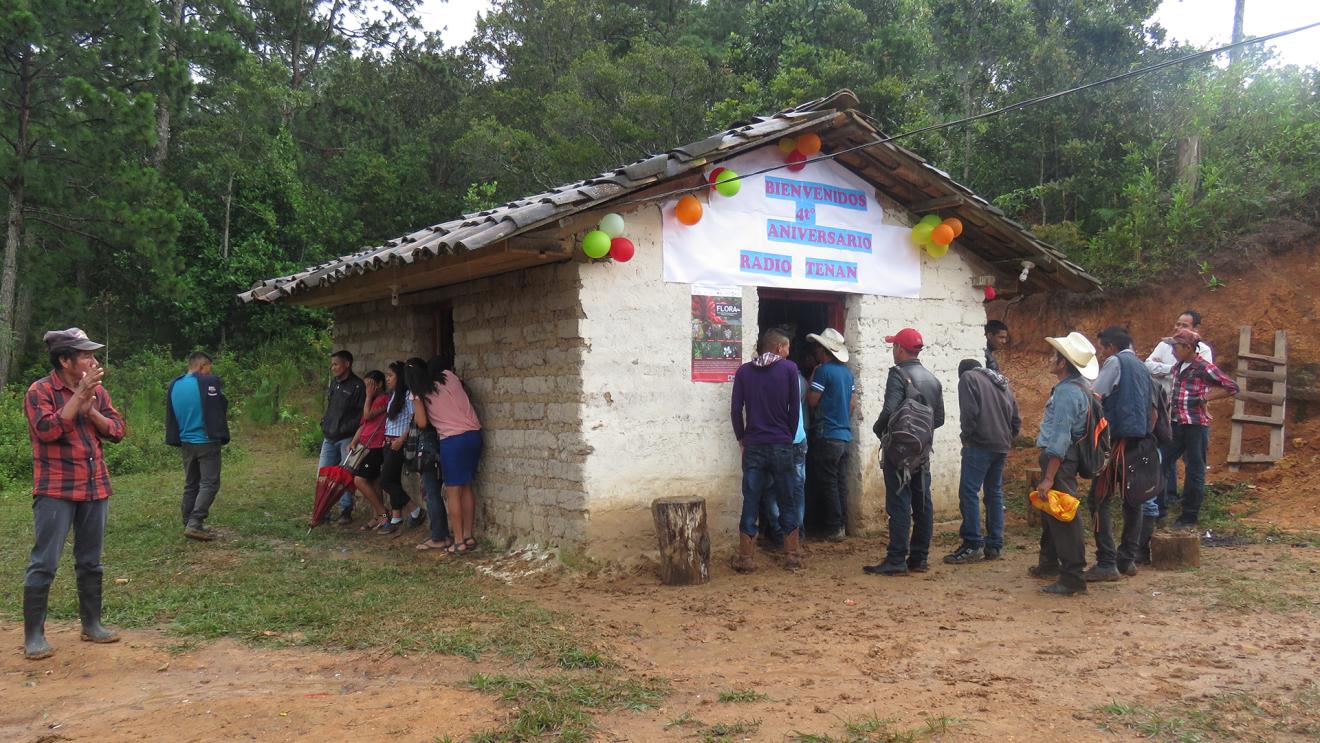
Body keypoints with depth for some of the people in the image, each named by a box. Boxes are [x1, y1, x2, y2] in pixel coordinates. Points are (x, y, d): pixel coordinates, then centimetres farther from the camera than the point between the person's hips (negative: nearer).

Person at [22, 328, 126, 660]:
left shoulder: (97, 390, 9)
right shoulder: (40, 391, -7)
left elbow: (116, 430, 5)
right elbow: (48, 430, -21)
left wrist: (91, 409, -11)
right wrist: (79, 395, -22)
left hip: (95, 486, 5)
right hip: (56, 490, -5)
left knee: (90, 561, 12)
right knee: (44, 563, -4)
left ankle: (92, 624, 22)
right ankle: (33, 635, 4)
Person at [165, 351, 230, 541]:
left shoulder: (174, 386, 8)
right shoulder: (209, 382, -14)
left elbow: (170, 416, 13)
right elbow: (222, 409, -5)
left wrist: (176, 439, 20)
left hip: (186, 443, 7)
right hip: (207, 441, -7)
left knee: (190, 484, 15)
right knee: (209, 483, -3)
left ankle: (188, 524, 18)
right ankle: (195, 524, -12)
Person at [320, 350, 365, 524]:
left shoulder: (357, 385, -9)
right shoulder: (334, 383, 14)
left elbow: (361, 413, -13)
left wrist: (347, 430, -17)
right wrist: (324, 424, 14)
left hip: (347, 438, -7)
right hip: (329, 438, 7)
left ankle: (345, 511, 7)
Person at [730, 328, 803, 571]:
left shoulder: (744, 371, 3)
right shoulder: (789, 368, -2)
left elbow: (735, 409, 1)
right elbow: (795, 407, 1)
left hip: (753, 446, 1)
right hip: (782, 446, -1)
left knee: (750, 502, 4)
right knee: (787, 501, 10)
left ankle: (745, 558, 4)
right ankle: (792, 556, 15)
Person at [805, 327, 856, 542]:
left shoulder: (823, 371, -12)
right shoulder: (847, 372, 11)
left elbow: (811, 401, -11)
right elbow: (853, 404, 14)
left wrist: (812, 377, 0)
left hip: (828, 436, -7)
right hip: (845, 436, 8)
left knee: (828, 483, -2)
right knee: (841, 482, 11)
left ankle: (834, 528, -1)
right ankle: (842, 525, 16)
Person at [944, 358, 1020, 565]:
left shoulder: (968, 378, 0)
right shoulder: (1002, 383, 23)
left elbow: (969, 412, -13)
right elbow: (1016, 420, 21)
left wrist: (967, 437, -2)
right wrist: (1006, 439, 19)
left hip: (980, 445, -8)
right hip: (1002, 447, 8)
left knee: (969, 492, -7)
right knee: (995, 493, 12)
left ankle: (973, 545, -11)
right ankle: (994, 545, 14)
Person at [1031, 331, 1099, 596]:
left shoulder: (1067, 391, -20)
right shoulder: (1081, 386, 11)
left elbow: (1060, 438, -24)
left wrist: (1049, 477, -23)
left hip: (1060, 459, -11)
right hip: (1065, 457, 11)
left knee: (1062, 517, -6)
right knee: (1049, 511, 24)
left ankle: (1073, 578, 0)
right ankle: (1049, 564, 39)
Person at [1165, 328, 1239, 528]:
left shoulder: (1204, 368, -10)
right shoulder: (1177, 367, 10)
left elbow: (1232, 388, -9)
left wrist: (1205, 397, -12)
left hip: (1195, 425, -7)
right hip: (1175, 423, 7)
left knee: (1195, 471, 3)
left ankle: (1190, 516, 12)